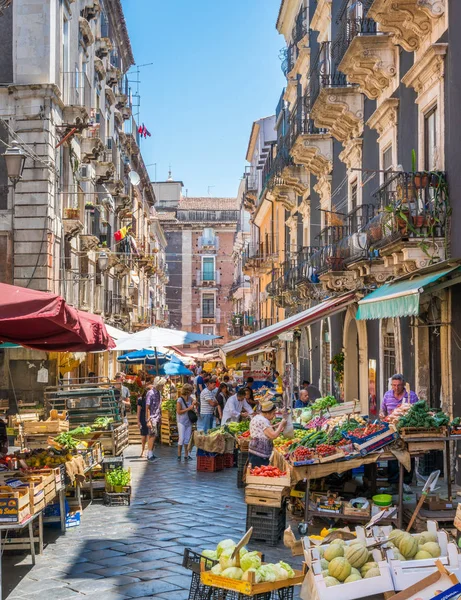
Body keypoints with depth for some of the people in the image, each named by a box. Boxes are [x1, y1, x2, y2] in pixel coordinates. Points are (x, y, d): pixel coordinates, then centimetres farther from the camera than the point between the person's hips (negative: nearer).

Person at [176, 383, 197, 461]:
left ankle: (186, 455, 14)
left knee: (187, 439, 8)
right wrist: (188, 408, -17)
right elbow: (178, 411, -15)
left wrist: (194, 403, -7)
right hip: (181, 422, -6)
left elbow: (197, 404, 17)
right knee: (181, 439, -7)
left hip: (188, 421, 6)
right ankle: (179, 455, 3)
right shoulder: (180, 400, -14)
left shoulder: (190, 398, 3)